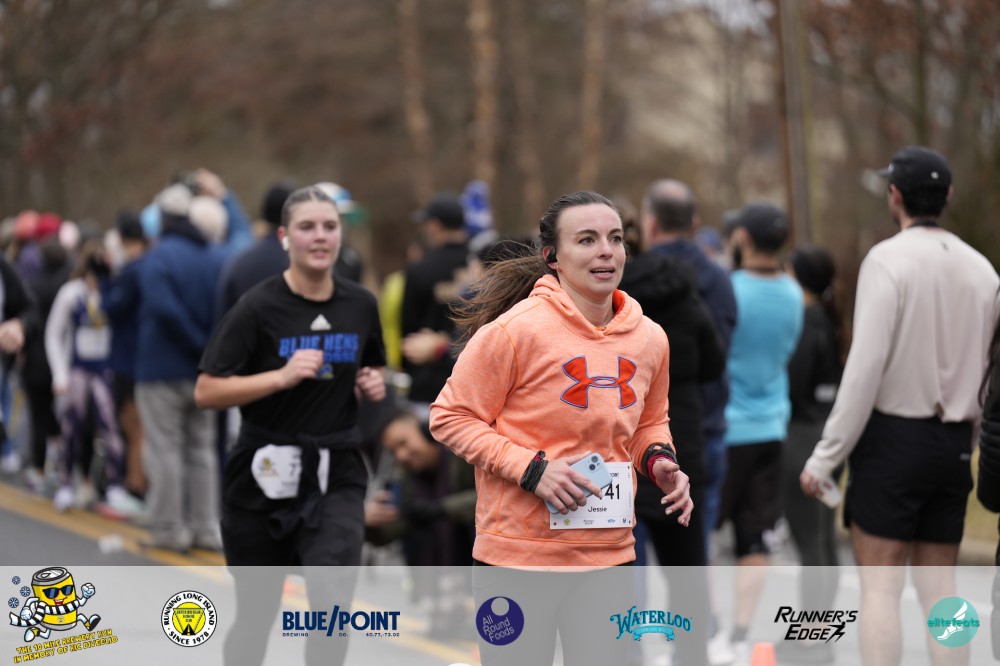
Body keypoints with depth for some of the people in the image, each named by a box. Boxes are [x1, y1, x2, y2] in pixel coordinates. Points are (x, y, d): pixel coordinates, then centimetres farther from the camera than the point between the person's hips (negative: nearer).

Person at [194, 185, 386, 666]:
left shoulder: (361, 306, 2)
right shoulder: (258, 308, -11)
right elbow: (206, 392, -13)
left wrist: (374, 384, -1)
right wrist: (282, 376, -24)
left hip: (336, 474, 2)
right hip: (264, 475, -2)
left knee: (333, 599, -18)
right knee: (256, 613, 12)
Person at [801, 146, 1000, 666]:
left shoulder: (888, 259, -11)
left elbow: (866, 367, -16)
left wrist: (825, 456, -13)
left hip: (893, 434, -6)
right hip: (955, 443, 6)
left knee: (879, 584, -4)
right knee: (938, 585, 9)